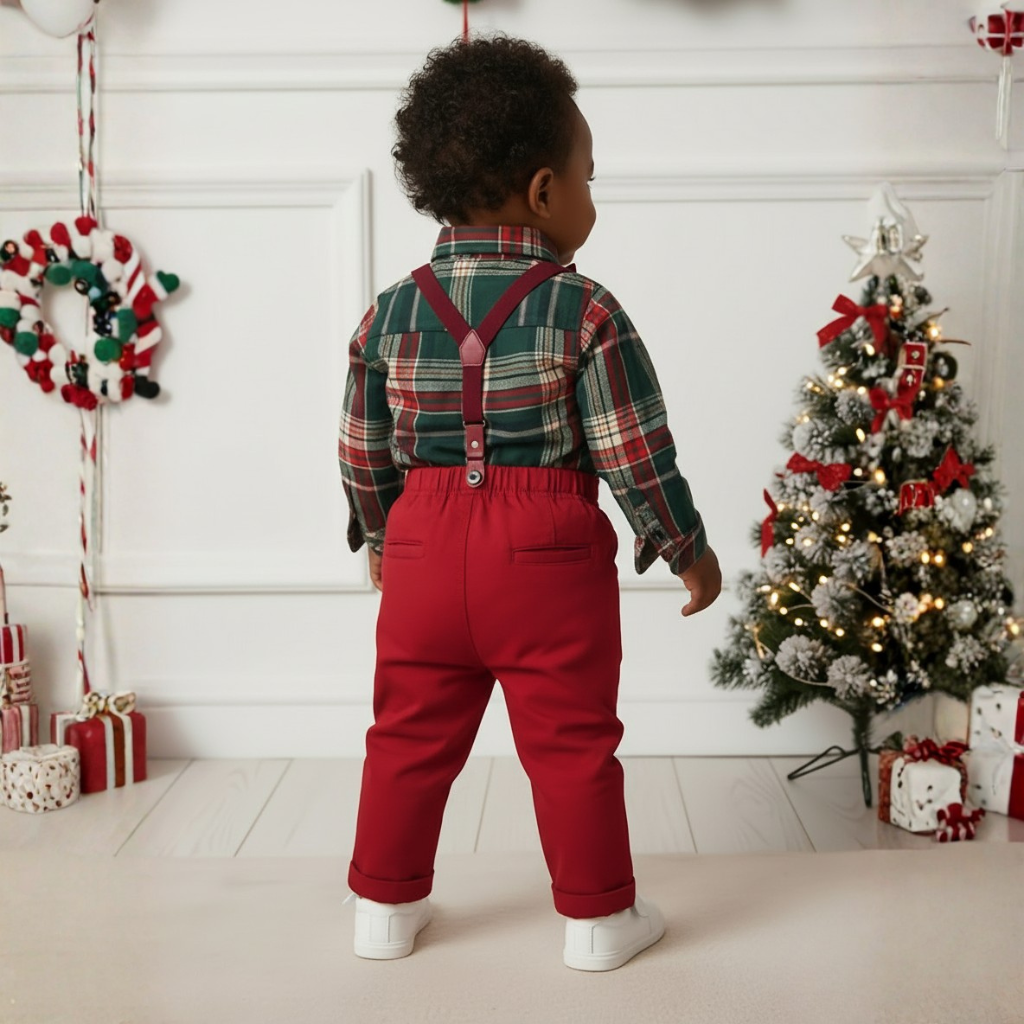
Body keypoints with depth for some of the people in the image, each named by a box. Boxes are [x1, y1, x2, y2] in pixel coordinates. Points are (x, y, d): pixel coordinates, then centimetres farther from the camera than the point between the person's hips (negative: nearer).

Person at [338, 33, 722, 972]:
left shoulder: (392, 312, 2)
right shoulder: (586, 312, -10)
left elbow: (363, 455, 8)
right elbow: (636, 455, -8)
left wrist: (381, 539, 25)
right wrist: (691, 550, 6)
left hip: (425, 551, 4)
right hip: (548, 558, -3)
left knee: (410, 736, 16)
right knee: (572, 742, 10)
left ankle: (386, 905, 30)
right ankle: (599, 917, 23)